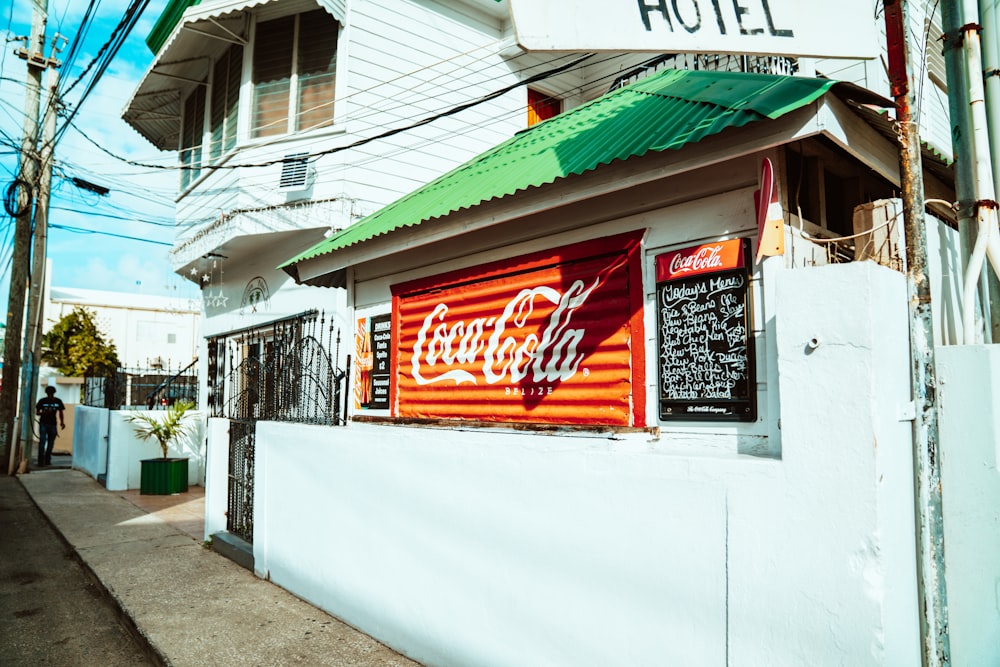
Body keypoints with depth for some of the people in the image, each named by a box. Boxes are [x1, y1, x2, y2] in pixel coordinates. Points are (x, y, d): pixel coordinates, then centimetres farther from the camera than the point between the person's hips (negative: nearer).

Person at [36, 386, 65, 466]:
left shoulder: (58, 401, 4)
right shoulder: (42, 401, -2)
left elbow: (61, 412, 13)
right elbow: (37, 412, 3)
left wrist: (62, 422, 2)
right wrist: (44, 412, -18)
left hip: (53, 424, 2)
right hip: (43, 423, -2)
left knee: (50, 443, 7)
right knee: (42, 442, -11)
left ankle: (47, 460, 15)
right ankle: (41, 461, -8)